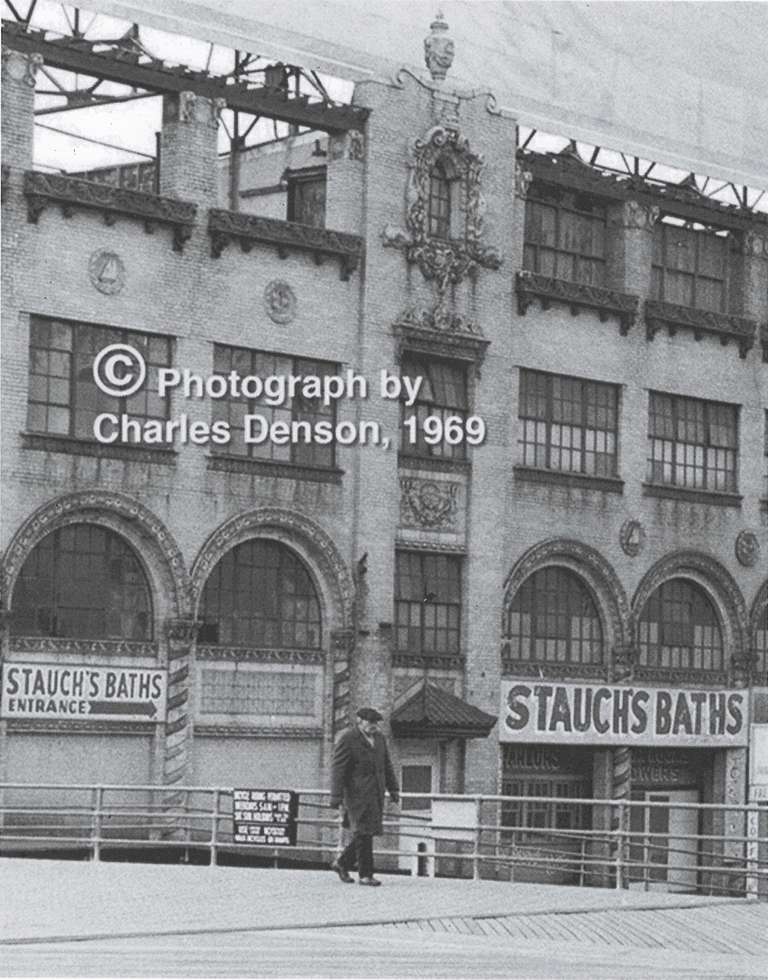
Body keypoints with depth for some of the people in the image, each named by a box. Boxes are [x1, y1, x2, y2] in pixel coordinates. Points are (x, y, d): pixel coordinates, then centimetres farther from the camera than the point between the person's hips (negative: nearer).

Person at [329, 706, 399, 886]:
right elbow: (338, 769, -13)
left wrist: (393, 789, 15)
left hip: (375, 794, 7)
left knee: (369, 832, 6)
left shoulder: (379, 738, 12)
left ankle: (342, 863, 22)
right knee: (363, 832, -9)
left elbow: (387, 765, 19)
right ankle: (365, 875, -4)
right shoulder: (347, 740, -10)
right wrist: (336, 796, -18)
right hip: (357, 794, -7)